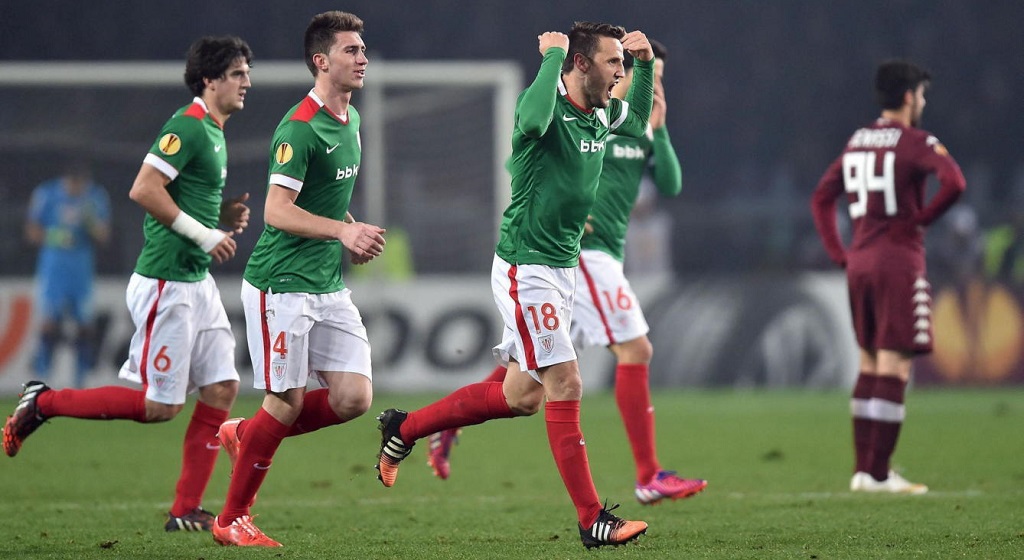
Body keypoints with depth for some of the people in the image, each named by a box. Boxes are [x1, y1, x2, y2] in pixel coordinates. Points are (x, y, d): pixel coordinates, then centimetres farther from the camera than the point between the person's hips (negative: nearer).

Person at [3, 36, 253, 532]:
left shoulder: (213, 132, 15)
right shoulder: (187, 127, -15)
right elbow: (144, 190, -24)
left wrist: (223, 215, 7)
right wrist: (205, 234, -20)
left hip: (196, 281, 10)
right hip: (166, 283, -10)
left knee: (222, 388, 4)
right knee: (160, 406, -6)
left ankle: (186, 510, 8)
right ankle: (44, 403, 8)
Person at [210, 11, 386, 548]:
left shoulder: (350, 119, 12)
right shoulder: (300, 127, -17)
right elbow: (278, 210, -23)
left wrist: (354, 232, 9)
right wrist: (342, 230, -31)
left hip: (329, 285, 8)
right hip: (281, 286, -8)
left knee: (353, 397, -1)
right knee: (287, 402, -5)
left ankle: (246, 434, 21)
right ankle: (231, 520, 10)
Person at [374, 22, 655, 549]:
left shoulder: (600, 114, 8)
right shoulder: (546, 105, -17)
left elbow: (639, 120, 31)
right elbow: (533, 120, -43)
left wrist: (646, 62, 15)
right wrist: (551, 56, -31)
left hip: (562, 269, 9)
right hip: (525, 270, -9)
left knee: (522, 395, 12)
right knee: (564, 385, -10)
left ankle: (404, 429, 27)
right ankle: (592, 520, -8)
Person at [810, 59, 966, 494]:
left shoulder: (856, 142, 13)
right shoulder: (915, 142, -8)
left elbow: (821, 198, 18)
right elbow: (954, 182, -25)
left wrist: (839, 254, 14)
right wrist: (922, 218, -9)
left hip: (860, 263, 7)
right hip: (899, 262, -7)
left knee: (869, 364, 14)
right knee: (894, 368, -7)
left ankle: (863, 467, 15)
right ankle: (878, 473, -10)